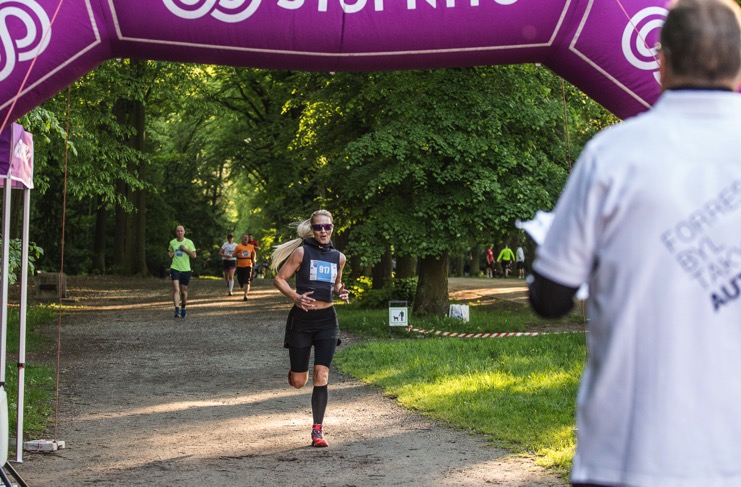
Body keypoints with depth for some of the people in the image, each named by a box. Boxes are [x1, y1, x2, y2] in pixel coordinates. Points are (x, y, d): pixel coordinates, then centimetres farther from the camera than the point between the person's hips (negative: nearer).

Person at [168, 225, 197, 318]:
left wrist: (185, 249, -13)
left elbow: (194, 255, -1)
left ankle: (183, 308, 32)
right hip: (175, 269, 0)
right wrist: (170, 254, -1)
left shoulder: (189, 242, 1)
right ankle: (177, 309, -23)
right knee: (176, 289, -17)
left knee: (184, 291, 9)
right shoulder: (172, 242, 6)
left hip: (185, 269, 0)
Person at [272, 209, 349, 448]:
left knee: (321, 375, -9)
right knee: (298, 382, 3)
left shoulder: (338, 257, 9)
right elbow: (279, 279, -3)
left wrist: (341, 292, 4)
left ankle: (318, 430, -2)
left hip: (327, 320, 3)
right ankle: (295, 371, 42)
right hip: (302, 319, -2)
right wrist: (295, 297, -20)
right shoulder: (302, 252, -4)